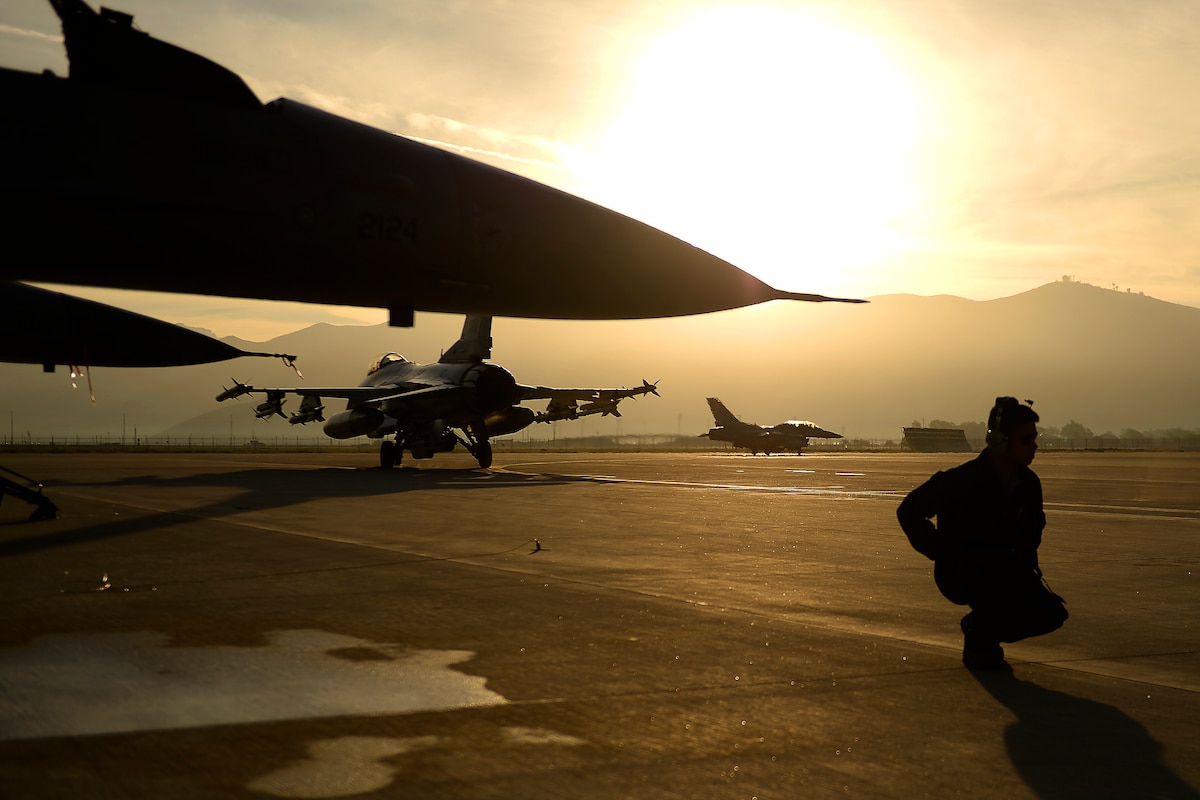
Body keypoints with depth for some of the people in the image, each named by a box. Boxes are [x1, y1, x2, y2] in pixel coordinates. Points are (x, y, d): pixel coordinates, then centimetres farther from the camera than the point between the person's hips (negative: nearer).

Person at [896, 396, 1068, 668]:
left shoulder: (1028, 483, 2)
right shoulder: (962, 479, -17)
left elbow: (1033, 527, 22)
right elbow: (909, 511, -11)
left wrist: (1027, 560, 5)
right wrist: (941, 552, -13)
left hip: (1000, 574, 6)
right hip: (958, 574, -6)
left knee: (1052, 613, -14)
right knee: (1007, 565, -37)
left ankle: (979, 625, 12)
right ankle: (978, 643, -16)